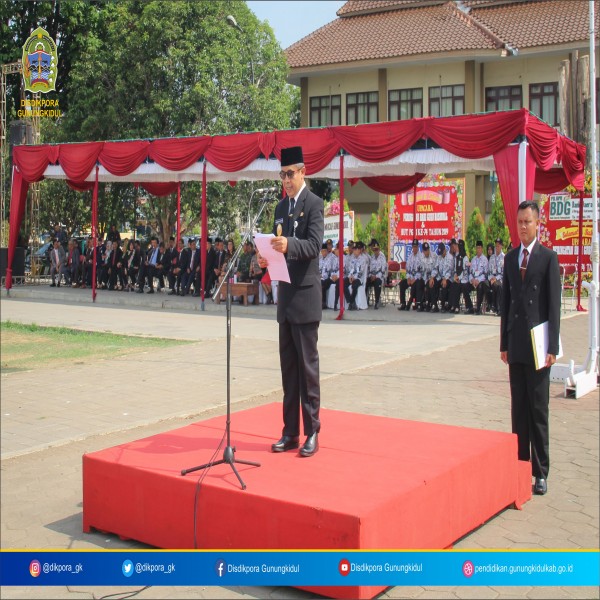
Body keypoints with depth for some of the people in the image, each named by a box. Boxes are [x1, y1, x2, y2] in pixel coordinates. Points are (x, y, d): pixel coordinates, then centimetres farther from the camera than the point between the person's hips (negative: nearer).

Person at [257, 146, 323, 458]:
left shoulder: (314, 203, -6)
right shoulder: (280, 207, 16)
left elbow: (313, 244, -19)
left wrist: (289, 245, -36)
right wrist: (267, 259, -1)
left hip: (305, 295, -7)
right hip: (285, 296, 7)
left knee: (307, 365, -3)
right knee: (288, 366, 10)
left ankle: (312, 432, 4)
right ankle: (290, 432, 16)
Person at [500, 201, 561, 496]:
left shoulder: (549, 257, -4)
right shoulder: (510, 258, 12)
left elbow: (554, 304, -7)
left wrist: (552, 347, -11)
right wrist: (504, 343, 11)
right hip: (515, 343, 5)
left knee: (538, 408, -2)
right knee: (518, 407, 10)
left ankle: (541, 472, 4)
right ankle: (520, 462, 19)